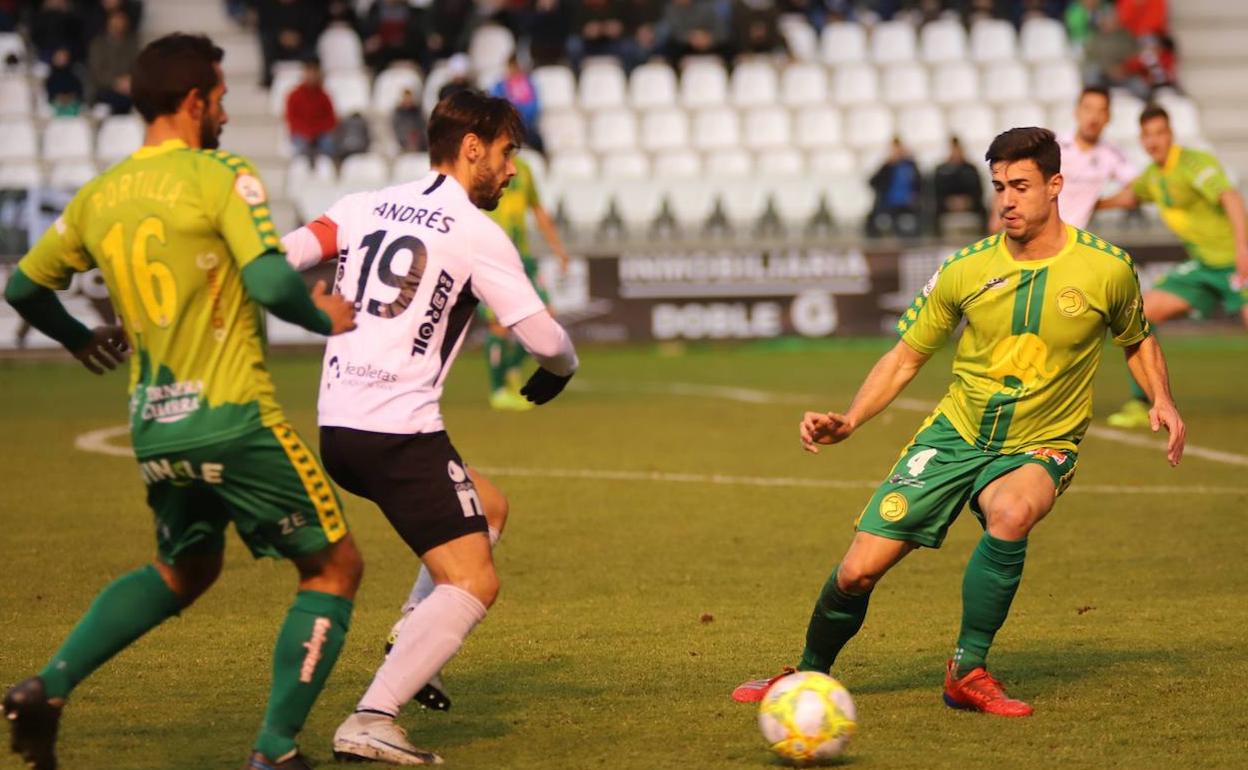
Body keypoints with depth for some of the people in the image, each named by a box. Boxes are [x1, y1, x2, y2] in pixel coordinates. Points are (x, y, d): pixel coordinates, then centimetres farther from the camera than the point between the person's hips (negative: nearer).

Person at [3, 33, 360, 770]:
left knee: (183, 571, 29)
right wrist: (326, 317, -1)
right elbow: (271, 281, -21)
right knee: (335, 566, 8)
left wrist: (82, 341, 38)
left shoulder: (98, 196, 10)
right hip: (234, 417, -7)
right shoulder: (221, 177, -9)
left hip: (155, 427, 7)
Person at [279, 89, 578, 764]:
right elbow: (543, 338, -6)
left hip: (336, 427, 8)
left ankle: (410, 646, 13)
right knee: (474, 583, -7)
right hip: (399, 433, -8)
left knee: (489, 508, 25)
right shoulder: (476, 234, -4)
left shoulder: (364, 207, 14)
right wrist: (560, 369, 15)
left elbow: (279, 259, 4)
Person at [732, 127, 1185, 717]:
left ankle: (967, 672, -21)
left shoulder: (1107, 268, -7)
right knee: (857, 571, -7)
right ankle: (810, 676, 23)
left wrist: (1161, 400, -6)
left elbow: (1138, 340, 14)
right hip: (955, 433, 2)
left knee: (1010, 513, -39)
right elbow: (905, 358, 5)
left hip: (1039, 447, -2)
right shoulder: (967, 270, -5)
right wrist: (848, 421, -9)